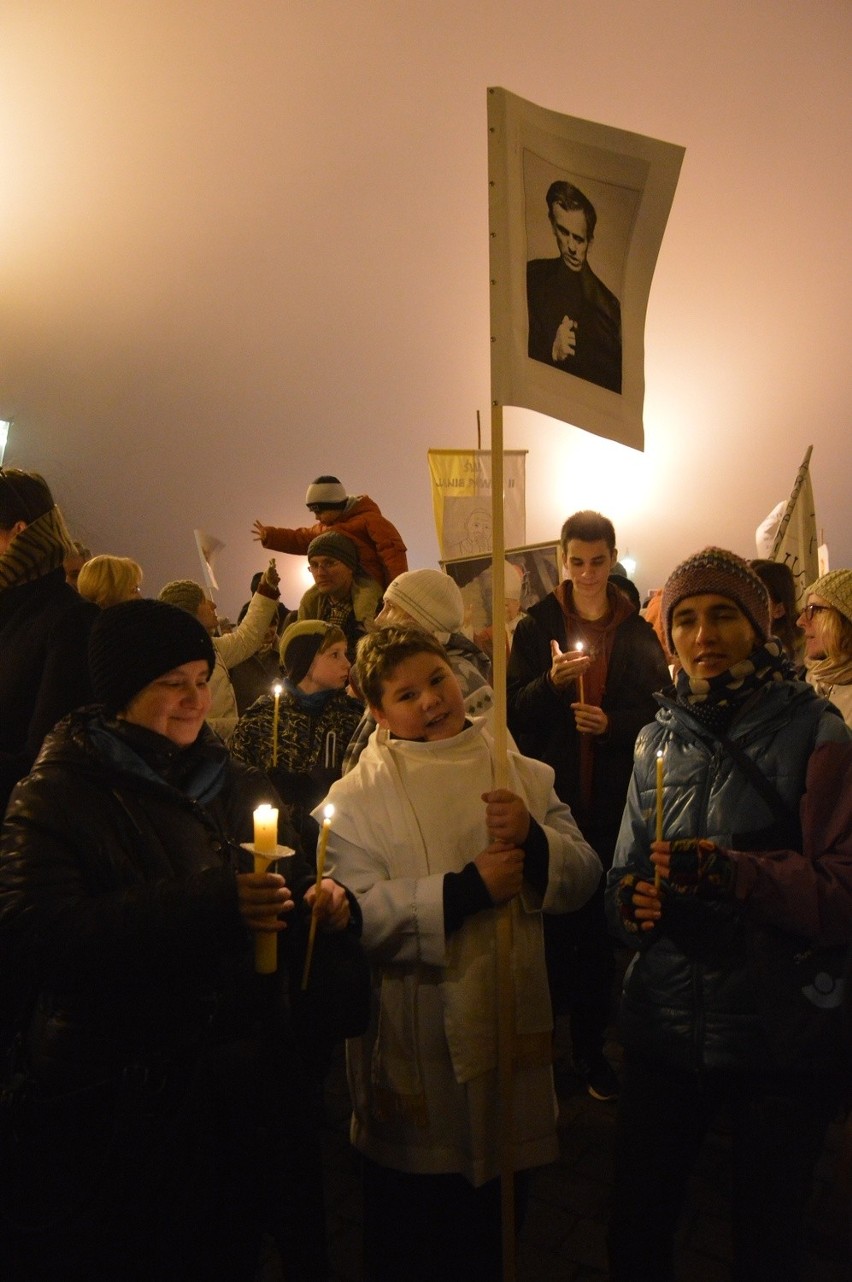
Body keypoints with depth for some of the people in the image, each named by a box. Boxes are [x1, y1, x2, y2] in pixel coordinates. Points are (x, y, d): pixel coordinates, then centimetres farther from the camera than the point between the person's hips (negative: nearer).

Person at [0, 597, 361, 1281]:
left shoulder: (240, 786, 8)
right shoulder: (58, 795, -8)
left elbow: (288, 895, 16)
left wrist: (325, 899, -9)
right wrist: (208, 906, -32)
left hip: (247, 1088, 5)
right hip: (117, 1096, -4)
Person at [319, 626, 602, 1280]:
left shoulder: (525, 775, 2)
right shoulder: (358, 796, -9)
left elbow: (583, 875, -1)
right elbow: (356, 914, -21)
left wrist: (534, 838, -20)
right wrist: (468, 888, -25)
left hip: (511, 1026, 3)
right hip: (414, 1047, -3)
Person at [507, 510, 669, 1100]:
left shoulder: (638, 633, 6)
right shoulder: (536, 626, 2)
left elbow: (659, 712, 5)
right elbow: (514, 712, -2)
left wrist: (612, 723, -13)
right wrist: (550, 683, -20)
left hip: (613, 801, 1)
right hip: (551, 796, -1)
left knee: (601, 923, 8)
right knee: (550, 920, 3)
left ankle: (590, 1043, 24)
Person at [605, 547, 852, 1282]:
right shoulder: (659, 738, 5)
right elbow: (625, 874, 8)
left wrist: (737, 873, -28)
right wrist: (632, 902, -13)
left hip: (782, 1035, -3)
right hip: (665, 1027, 3)